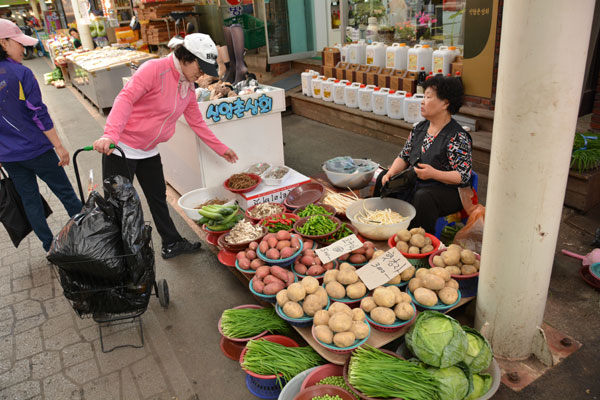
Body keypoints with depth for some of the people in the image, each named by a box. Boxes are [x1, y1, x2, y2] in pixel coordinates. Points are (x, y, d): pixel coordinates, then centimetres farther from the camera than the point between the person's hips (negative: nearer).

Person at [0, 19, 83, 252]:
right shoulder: (20, 73, -16)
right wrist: (59, 147, -9)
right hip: (36, 150, -5)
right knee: (65, 192, 9)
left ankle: (49, 247, 25)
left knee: (29, 200, 15)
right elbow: (39, 115, -17)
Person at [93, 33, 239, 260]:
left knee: (158, 198, 17)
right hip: (121, 148, -8)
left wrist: (220, 148, 15)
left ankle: (172, 244, 31)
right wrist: (110, 134, -42)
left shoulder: (188, 86, 6)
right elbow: (126, 98, -28)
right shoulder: (155, 69, -19)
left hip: (149, 151, 8)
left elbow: (196, 122, 14)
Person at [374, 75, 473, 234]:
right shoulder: (420, 128, 7)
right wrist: (391, 172, -7)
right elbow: (404, 157, 13)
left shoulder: (458, 137, -17)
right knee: (383, 180, 1)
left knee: (423, 197, -37)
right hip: (416, 184, 8)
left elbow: (464, 176, -19)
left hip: (447, 191, -8)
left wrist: (433, 173, -31)